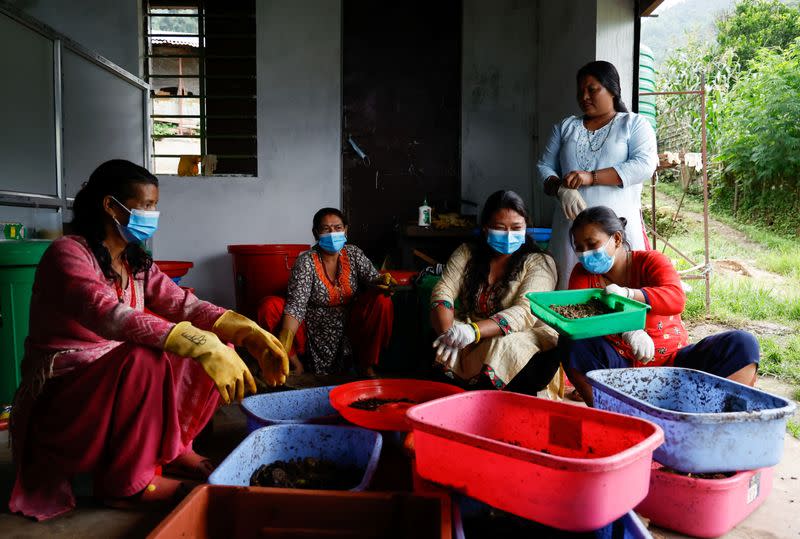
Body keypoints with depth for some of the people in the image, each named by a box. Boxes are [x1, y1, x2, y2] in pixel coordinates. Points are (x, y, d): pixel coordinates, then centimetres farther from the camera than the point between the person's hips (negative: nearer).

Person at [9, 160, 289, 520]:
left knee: (216, 343, -6)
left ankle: (171, 447, 4)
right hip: (60, 395, -7)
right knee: (146, 358, -36)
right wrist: (202, 345, -47)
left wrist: (249, 334, -25)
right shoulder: (67, 254, -18)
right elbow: (109, 316, -36)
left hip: (119, 376, 8)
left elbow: (182, 303, -8)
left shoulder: (136, 262, 6)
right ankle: (125, 483, -16)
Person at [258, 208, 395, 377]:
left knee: (382, 300, -22)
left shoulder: (353, 254, 0)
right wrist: (286, 336, -37)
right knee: (269, 305, -22)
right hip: (314, 334, -1)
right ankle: (296, 365, -4)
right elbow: (296, 305, -21)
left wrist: (381, 282, -35)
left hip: (349, 330, 2)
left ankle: (366, 366, -7)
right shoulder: (306, 261, -11)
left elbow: (373, 279, -9)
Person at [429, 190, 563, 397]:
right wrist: (448, 334, -25)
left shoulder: (540, 263, 0)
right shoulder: (467, 253, 10)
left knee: (546, 362, -34)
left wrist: (474, 330, -33)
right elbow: (443, 293, -3)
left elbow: (525, 312, -16)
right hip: (469, 348, 2)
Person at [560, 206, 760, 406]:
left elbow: (676, 299, -22)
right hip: (619, 366, 0)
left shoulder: (650, 261, -2)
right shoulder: (583, 274, 2)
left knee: (743, 344, -19)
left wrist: (627, 294, -40)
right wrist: (625, 331, -33)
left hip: (672, 362, 1)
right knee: (572, 344, -29)